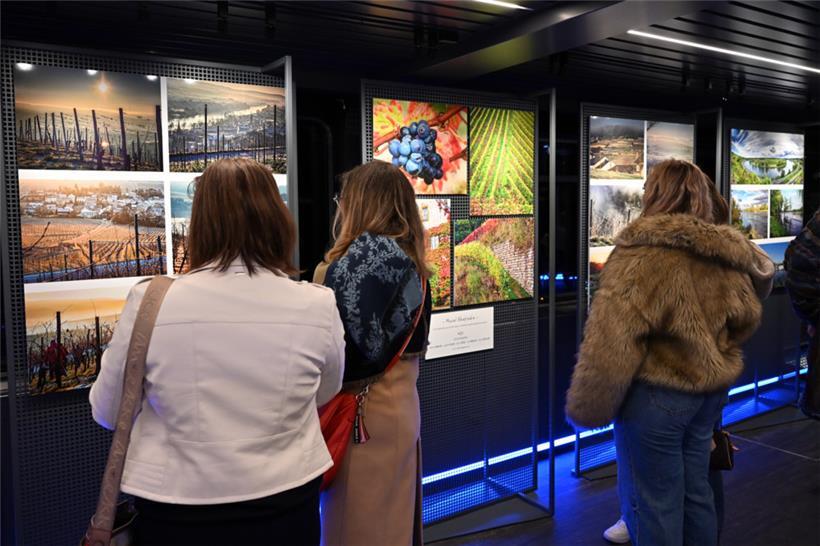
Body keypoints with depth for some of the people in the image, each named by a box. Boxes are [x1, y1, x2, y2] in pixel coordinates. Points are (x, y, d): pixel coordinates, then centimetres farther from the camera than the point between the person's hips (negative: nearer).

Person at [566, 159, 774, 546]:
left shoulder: (644, 251, -19)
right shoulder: (728, 252, 4)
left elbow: (611, 338, -22)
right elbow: (747, 316, 16)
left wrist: (588, 408, -14)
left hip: (655, 394, -8)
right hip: (710, 389, 8)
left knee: (653, 503, 6)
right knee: (695, 492, 20)